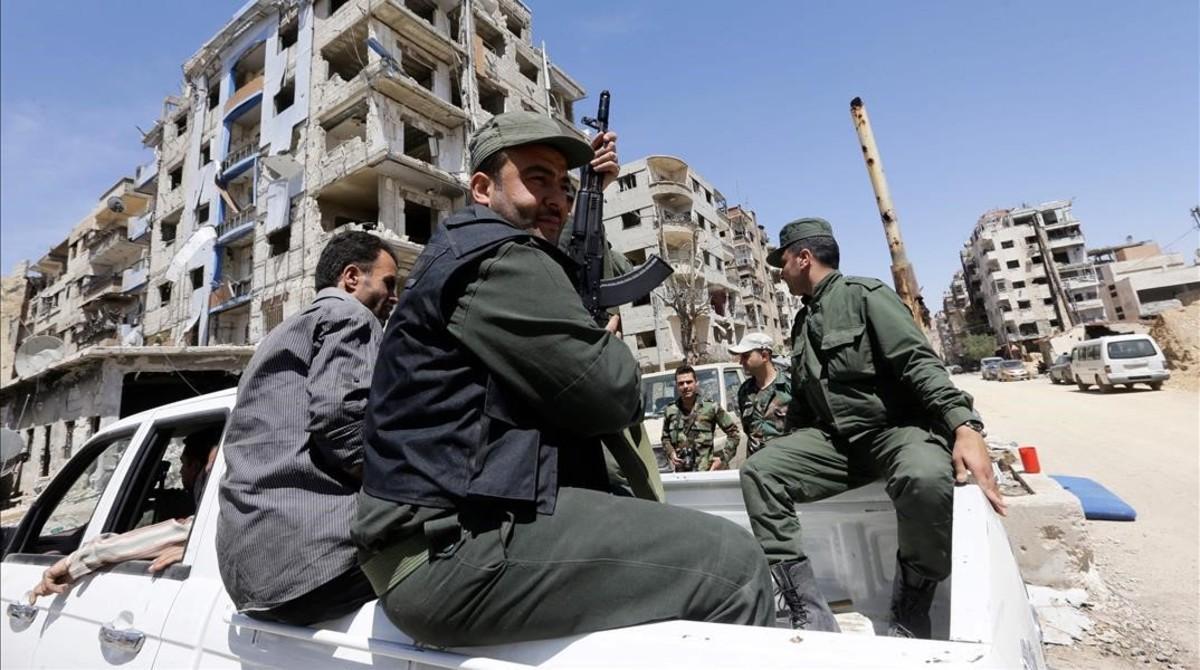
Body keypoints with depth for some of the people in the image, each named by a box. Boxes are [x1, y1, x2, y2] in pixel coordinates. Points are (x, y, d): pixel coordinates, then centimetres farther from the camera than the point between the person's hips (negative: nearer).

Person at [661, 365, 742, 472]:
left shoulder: (711, 408, -5)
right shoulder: (670, 411, 6)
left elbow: (734, 433, 2)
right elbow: (665, 438, 19)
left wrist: (724, 459, -4)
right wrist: (670, 453, 0)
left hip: (705, 471, -3)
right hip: (680, 473, 3)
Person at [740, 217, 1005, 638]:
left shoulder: (865, 295, -4)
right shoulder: (802, 323, 17)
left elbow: (919, 362, -16)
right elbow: (802, 403, 23)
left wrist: (964, 426, -29)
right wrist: (786, 448, 24)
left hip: (897, 428, -6)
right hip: (834, 439, 6)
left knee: (925, 477, -39)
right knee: (758, 471, -16)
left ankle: (910, 614, -14)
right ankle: (807, 608, -17)